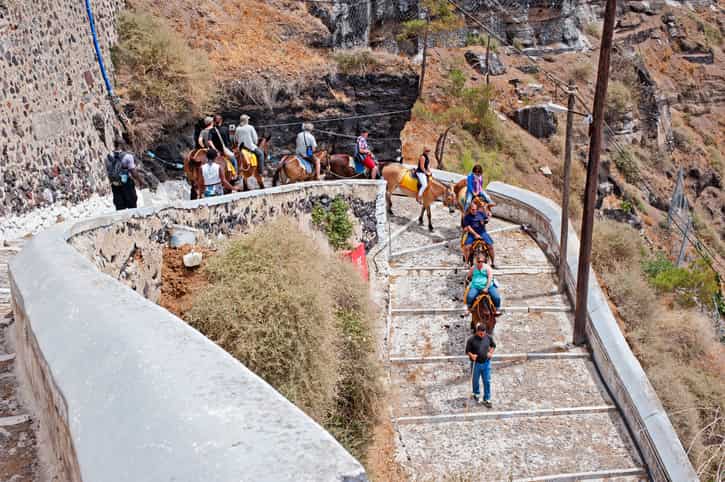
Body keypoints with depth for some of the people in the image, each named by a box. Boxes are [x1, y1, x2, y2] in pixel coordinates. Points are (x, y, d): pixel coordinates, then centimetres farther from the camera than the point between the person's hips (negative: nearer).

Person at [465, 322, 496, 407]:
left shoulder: (488, 337, -6)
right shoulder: (471, 340, -17)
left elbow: (493, 345, 12)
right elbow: (467, 351, -7)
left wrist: (491, 353, -4)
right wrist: (471, 355, -26)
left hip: (486, 363, 2)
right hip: (476, 364, -2)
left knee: (487, 382, 5)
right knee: (476, 381, 16)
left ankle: (486, 399, 18)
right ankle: (476, 394, 43)